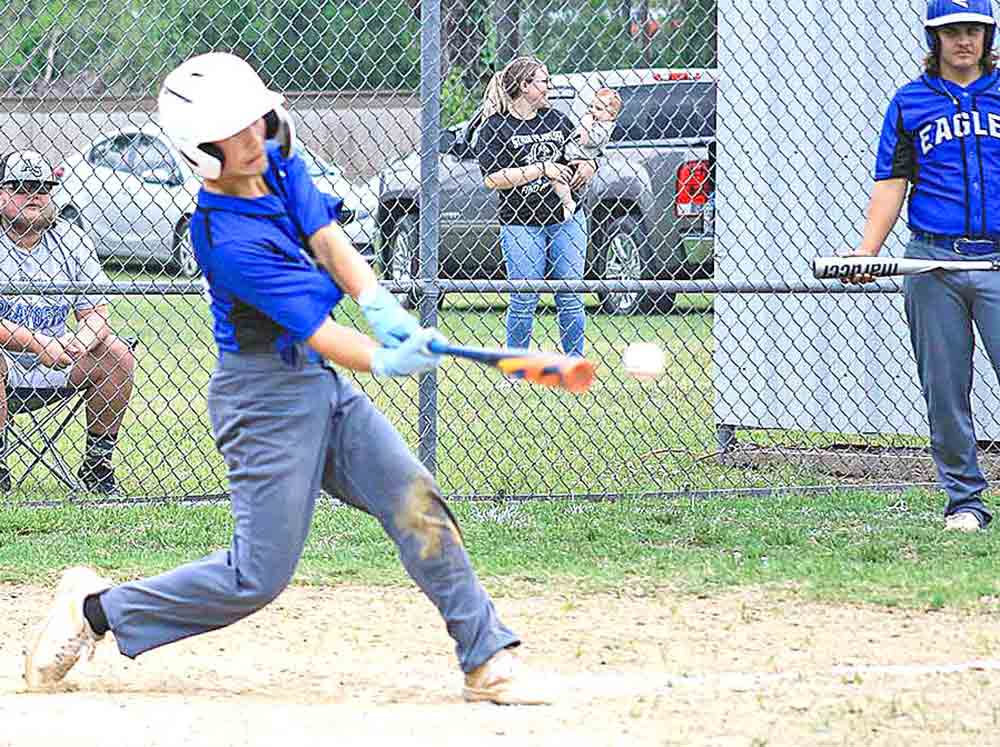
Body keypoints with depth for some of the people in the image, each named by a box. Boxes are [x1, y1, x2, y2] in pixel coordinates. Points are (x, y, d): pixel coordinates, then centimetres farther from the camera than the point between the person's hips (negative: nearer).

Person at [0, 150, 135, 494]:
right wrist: (37, 343, -29)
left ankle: (97, 466, -3)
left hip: (54, 366, 5)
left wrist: (83, 340, -22)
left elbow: (96, 312, 2)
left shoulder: (71, 240, 5)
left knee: (117, 356, -14)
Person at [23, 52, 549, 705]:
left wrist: (381, 305, -25)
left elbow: (331, 242, -7)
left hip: (323, 384, 8)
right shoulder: (231, 241, -25)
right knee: (259, 575, -6)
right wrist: (389, 360, -42)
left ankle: (487, 659, 0)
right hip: (267, 397, -8)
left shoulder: (280, 164, 0)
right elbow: (320, 334, -26)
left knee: (417, 504, -2)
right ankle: (97, 609, 10)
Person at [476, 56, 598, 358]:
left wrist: (589, 166, 2)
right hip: (521, 225, -4)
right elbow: (492, 178, -14)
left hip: (566, 219, 4)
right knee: (524, 301, -3)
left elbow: (582, 151, 26)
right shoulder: (495, 127, -4)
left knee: (570, 298, 5)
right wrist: (541, 169, -16)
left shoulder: (557, 119, 11)